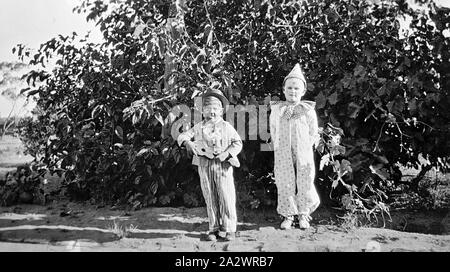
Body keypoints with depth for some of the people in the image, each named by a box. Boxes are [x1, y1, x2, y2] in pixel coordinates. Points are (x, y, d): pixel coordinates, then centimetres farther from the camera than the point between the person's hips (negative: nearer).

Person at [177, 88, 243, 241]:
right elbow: (181, 137, 8)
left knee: (226, 198, -3)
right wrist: (188, 143, -15)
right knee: (210, 199, 8)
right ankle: (214, 229, 18)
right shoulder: (198, 127, 10)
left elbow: (238, 143, 2)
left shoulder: (226, 127, 4)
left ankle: (230, 229, 9)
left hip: (223, 166, -2)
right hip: (204, 167, 3)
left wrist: (227, 154, -12)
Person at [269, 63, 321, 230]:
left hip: (303, 154, -1)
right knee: (284, 185, 6)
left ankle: (303, 215, 24)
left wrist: (307, 146, -3)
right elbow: (273, 132, 10)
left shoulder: (308, 110, 1)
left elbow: (314, 134, 5)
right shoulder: (276, 109, 4)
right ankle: (288, 216, 21)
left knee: (305, 184, 5)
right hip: (282, 154, 1)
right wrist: (278, 147, 2)